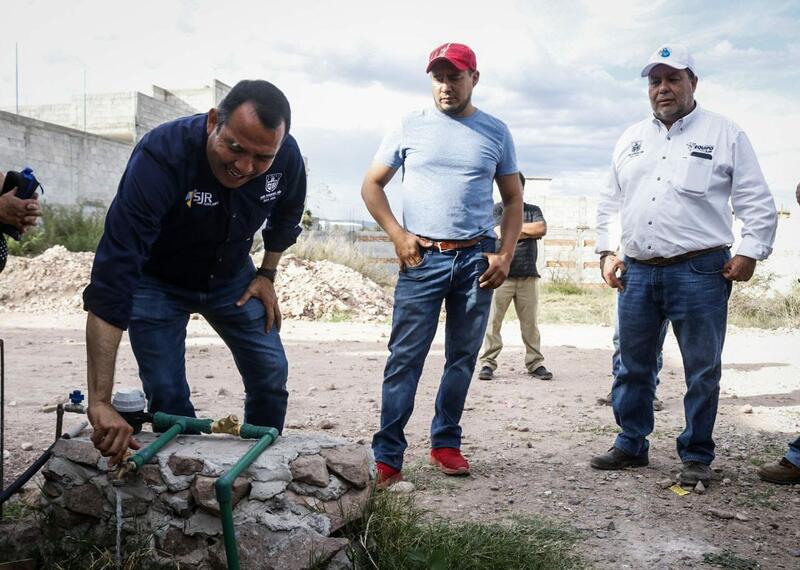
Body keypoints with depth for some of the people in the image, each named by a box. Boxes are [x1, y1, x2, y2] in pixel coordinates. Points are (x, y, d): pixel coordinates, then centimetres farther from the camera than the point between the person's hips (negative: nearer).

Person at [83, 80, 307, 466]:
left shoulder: (287, 156, -24)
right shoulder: (160, 158, -38)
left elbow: (285, 216, 5)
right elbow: (112, 277, -44)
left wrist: (266, 274, -2)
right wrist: (100, 402, -48)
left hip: (232, 276, 4)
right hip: (157, 280, -3)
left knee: (271, 375, 1)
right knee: (167, 394, -9)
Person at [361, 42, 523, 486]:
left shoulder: (495, 132, 9)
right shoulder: (410, 128, 5)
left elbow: (514, 199, 12)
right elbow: (372, 185, 8)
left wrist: (506, 256, 0)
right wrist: (398, 235, -5)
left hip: (477, 259, 2)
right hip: (422, 257, -2)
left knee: (463, 358, 8)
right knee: (406, 358, -5)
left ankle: (446, 443, 22)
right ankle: (388, 457, -2)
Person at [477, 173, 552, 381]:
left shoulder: (533, 210, 18)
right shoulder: (497, 209, 10)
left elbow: (542, 229, -1)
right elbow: (500, 233, -6)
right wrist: (528, 231, 0)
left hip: (528, 275, 2)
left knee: (530, 322, 3)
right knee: (492, 320, -5)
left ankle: (535, 364, 9)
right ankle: (487, 363, 0)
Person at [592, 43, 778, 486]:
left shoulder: (725, 134, 3)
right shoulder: (631, 139, 15)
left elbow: (758, 204, 2)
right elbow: (609, 203, 19)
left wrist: (749, 253, -8)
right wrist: (606, 252, 10)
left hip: (699, 272, -4)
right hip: (637, 272, 4)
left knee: (702, 370, 4)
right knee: (632, 366, 11)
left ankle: (696, 456, 17)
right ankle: (631, 445, 25)